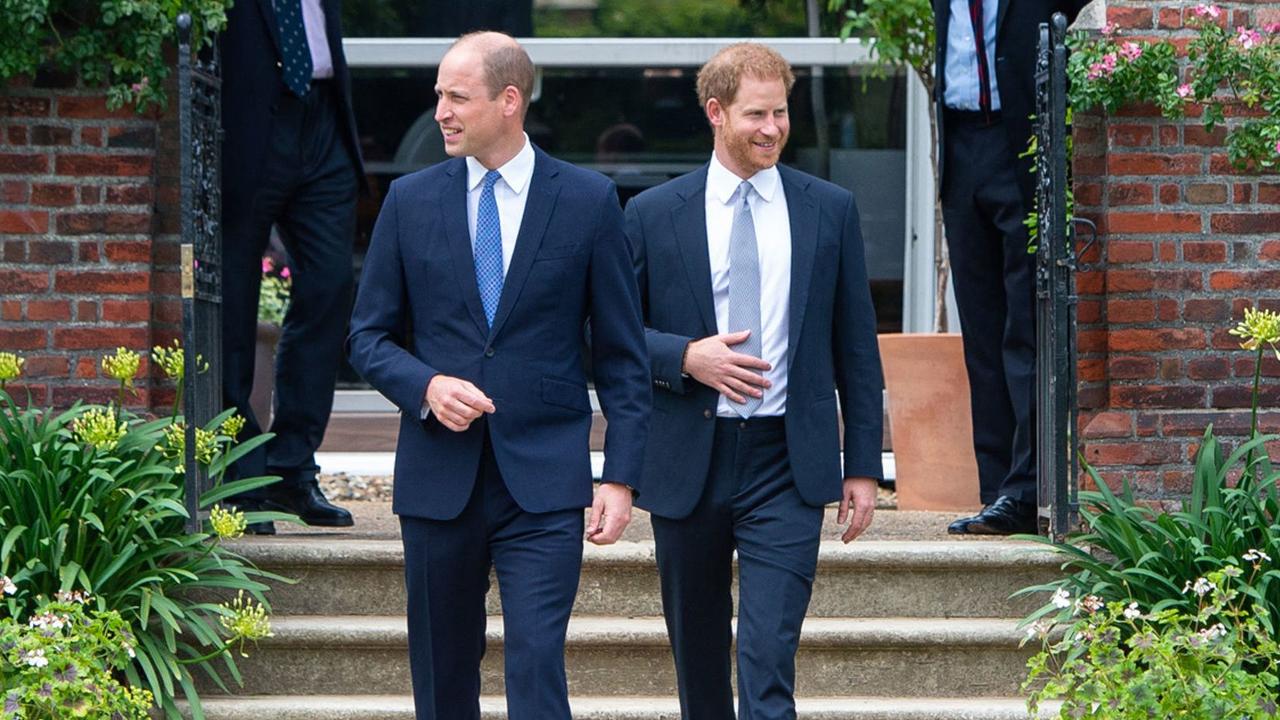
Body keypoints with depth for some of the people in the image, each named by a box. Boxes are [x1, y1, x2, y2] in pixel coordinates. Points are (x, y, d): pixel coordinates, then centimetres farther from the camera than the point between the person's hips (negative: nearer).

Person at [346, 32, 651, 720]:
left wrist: (621, 476, -4)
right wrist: (426, 386, -11)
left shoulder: (588, 199, 1)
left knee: (537, 664, -12)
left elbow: (622, 353, 3)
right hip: (438, 475, 3)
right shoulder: (411, 200, 6)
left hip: (545, 479, -3)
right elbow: (368, 335, 10)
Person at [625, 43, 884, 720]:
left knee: (769, 653, -14)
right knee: (698, 652, 13)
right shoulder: (652, 214, 2)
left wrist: (863, 465, 5)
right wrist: (685, 357, -14)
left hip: (786, 463, -1)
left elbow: (856, 346, 8)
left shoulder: (830, 210, 5)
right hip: (688, 462, 1)